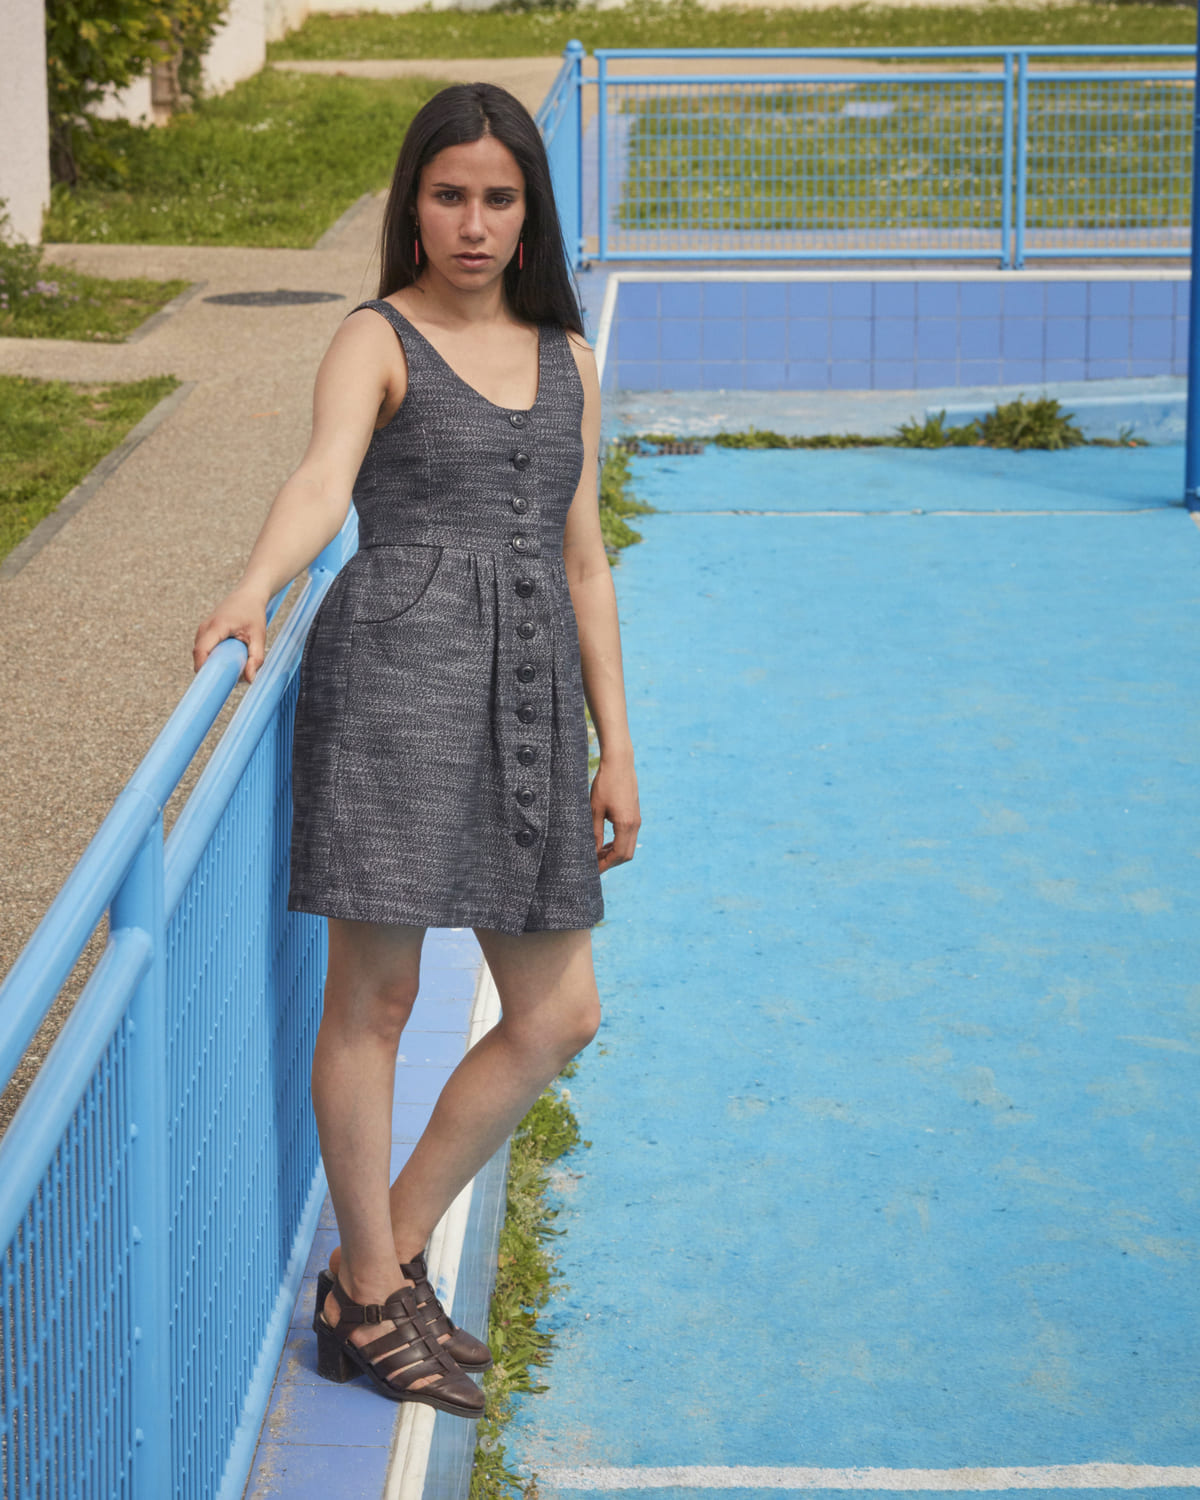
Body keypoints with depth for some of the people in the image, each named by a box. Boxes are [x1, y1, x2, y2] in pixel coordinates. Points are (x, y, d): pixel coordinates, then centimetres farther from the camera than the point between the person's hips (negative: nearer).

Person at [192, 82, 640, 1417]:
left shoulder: (567, 359, 18)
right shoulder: (376, 342, 0)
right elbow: (321, 481, -19)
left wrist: (616, 750, 15)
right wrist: (250, 594, -39)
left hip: (531, 696, 6)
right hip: (400, 667, -6)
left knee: (558, 1017, 7)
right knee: (373, 992, -1)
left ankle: (384, 1263, 21)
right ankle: (371, 1298, 14)